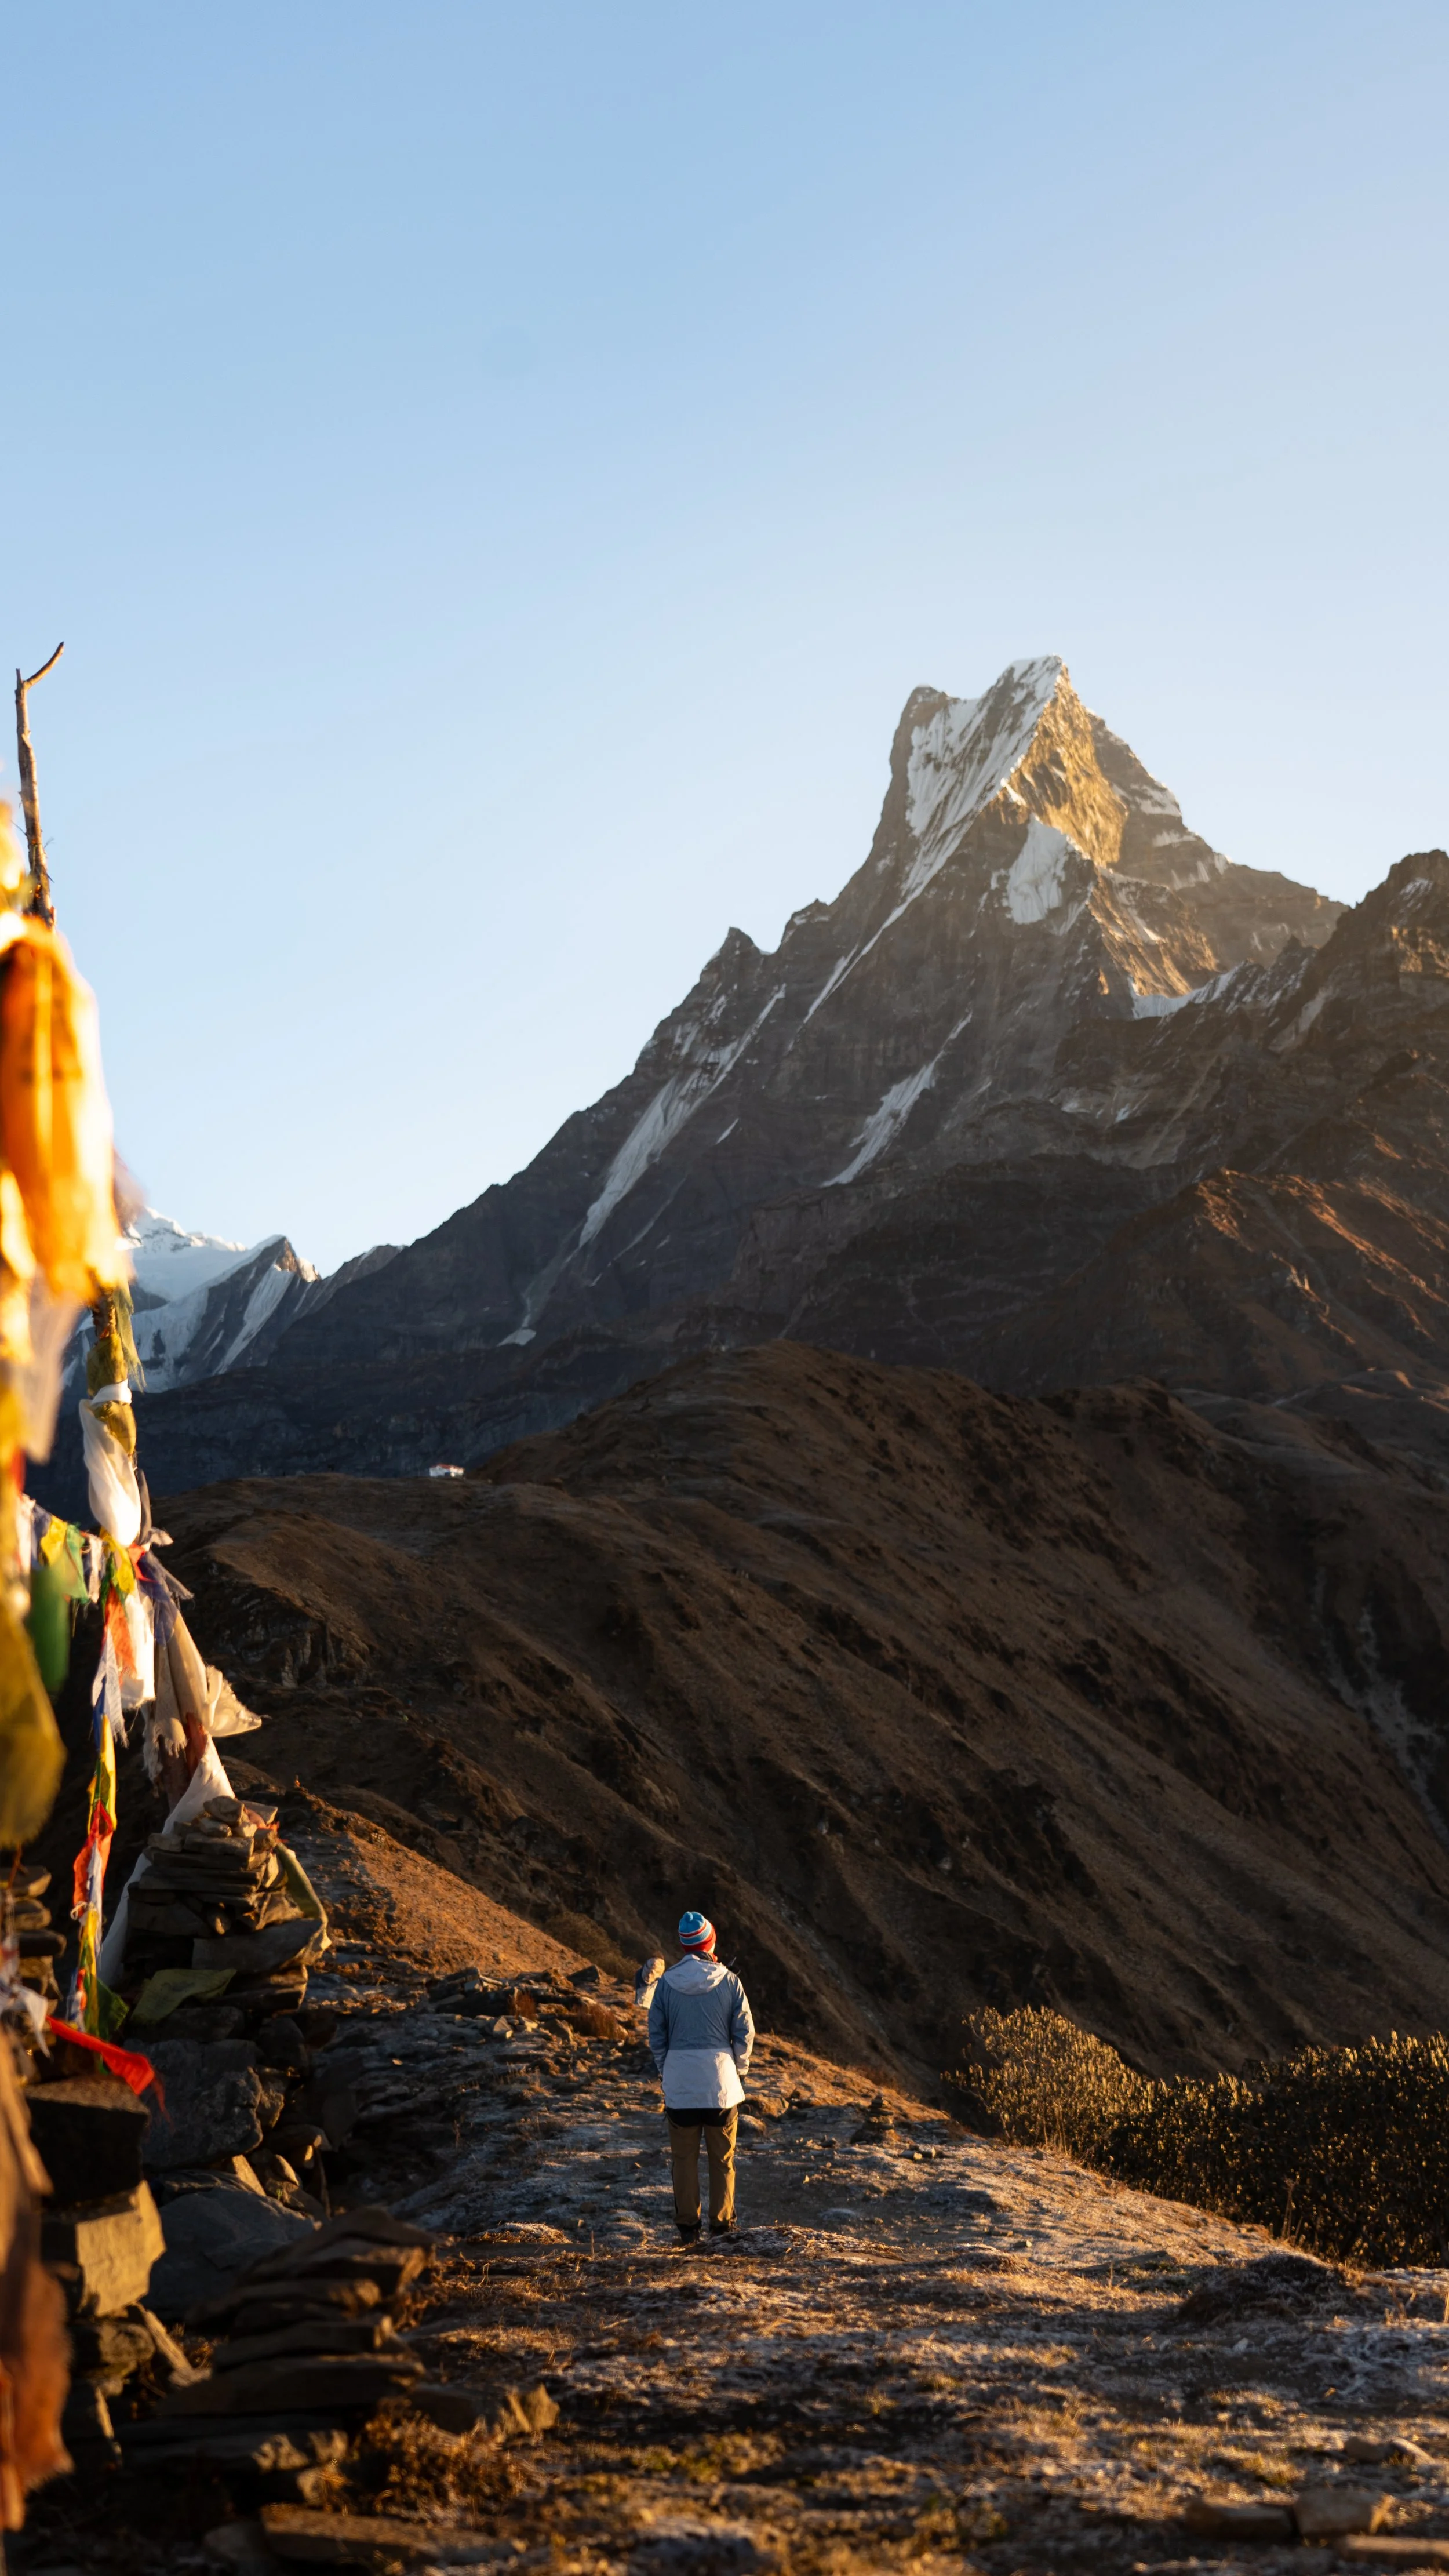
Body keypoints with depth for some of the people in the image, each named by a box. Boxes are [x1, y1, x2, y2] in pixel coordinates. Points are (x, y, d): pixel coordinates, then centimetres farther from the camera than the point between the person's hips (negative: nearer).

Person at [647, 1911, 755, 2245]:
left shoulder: (666, 1983, -3)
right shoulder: (729, 1981, -5)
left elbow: (656, 2034, 1)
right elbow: (745, 2032, -2)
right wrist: (739, 2068, 12)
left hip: (679, 2082, 1)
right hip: (721, 2081, -1)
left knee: (684, 2158, 8)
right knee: (722, 2158, 10)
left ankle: (687, 2227, 9)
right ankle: (722, 2223, 12)